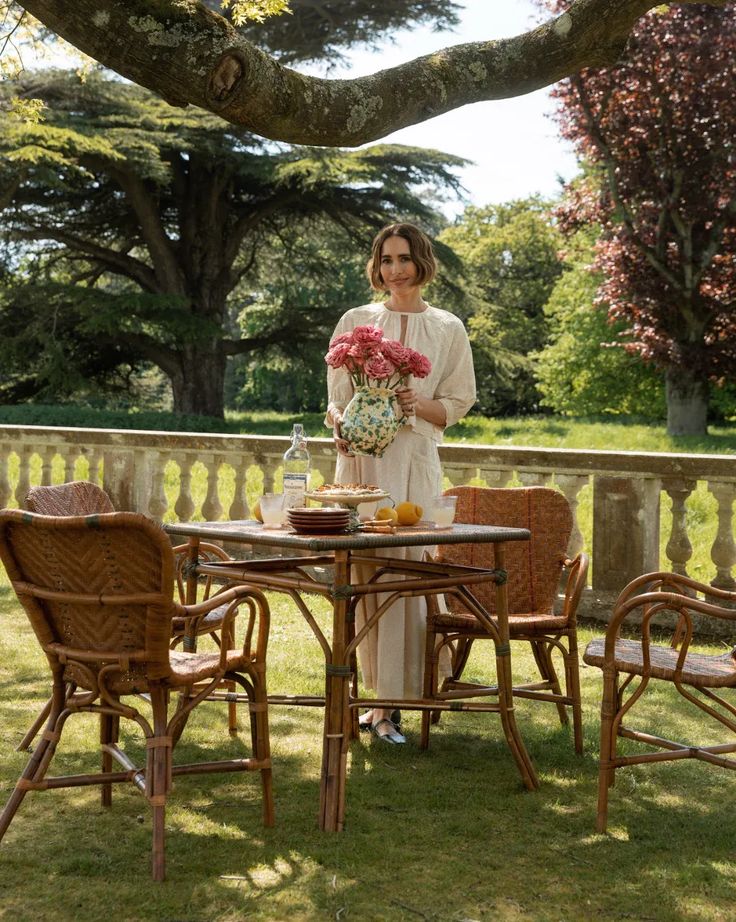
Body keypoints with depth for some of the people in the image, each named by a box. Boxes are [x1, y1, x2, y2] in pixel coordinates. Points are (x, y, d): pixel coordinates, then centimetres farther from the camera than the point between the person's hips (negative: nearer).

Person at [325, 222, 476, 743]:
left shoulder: (447, 329, 8)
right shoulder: (357, 321, 10)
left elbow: (457, 405, 9)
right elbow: (335, 397, 10)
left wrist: (419, 405, -11)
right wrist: (341, 424, -11)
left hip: (414, 460, -1)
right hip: (361, 455, 1)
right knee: (364, 570, -1)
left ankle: (389, 701, -1)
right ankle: (380, 693, 10)